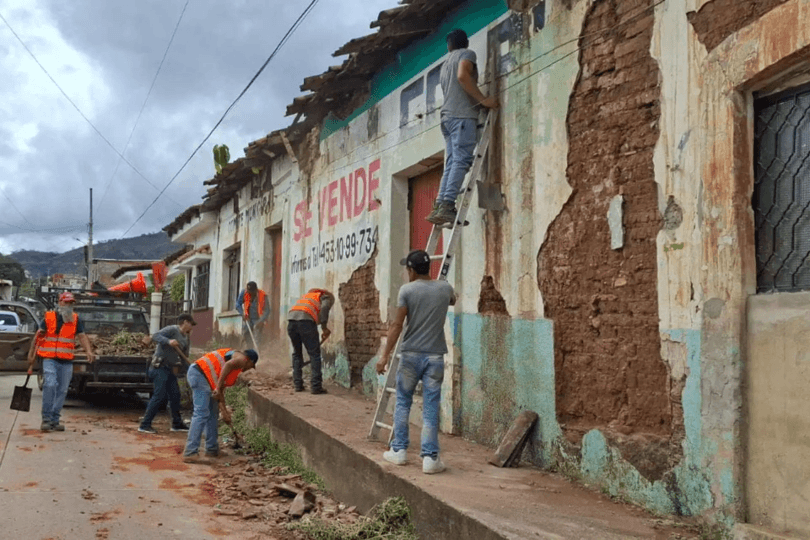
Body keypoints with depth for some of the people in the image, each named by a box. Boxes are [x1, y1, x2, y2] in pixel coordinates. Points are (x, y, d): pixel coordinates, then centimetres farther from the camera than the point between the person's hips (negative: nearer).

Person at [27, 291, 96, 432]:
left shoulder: (76, 319, 9)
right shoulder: (49, 317, 2)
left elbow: (82, 336, 3)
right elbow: (38, 336, 4)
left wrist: (89, 351, -13)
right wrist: (32, 355, -1)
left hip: (67, 361, 3)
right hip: (50, 359, -3)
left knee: (62, 390, 5)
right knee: (50, 385, -18)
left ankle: (54, 420, 14)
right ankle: (46, 419, -10)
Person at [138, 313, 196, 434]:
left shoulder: (185, 337, 15)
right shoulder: (172, 330, -11)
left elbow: (184, 357, 17)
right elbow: (155, 337, -23)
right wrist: (168, 341, -36)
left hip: (170, 369, 9)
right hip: (160, 367, -9)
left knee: (175, 395, 11)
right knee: (160, 395, -14)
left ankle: (177, 423, 23)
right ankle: (145, 424, -9)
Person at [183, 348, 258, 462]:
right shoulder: (241, 358, 2)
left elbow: (221, 389, 30)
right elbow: (228, 365, -23)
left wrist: (224, 411, 33)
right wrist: (218, 387, -25)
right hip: (200, 375, -10)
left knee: (213, 414, 17)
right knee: (201, 413, -14)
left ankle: (212, 450, 24)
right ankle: (190, 453, -18)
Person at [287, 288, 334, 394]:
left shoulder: (308, 294, 39)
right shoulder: (327, 298, 20)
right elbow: (324, 309, -5)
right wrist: (324, 328, -3)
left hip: (291, 319, 6)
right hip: (305, 320, -6)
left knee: (297, 353, 19)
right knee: (314, 353, 1)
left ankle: (297, 384, 17)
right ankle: (316, 386, -2)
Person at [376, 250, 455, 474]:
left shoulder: (407, 290, -5)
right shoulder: (445, 288, 5)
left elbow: (397, 325, -8)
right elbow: (452, 301, 31)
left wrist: (385, 354, -5)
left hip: (410, 355, -2)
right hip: (435, 356, 2)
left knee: (403, 402, 14)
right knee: (431, 408, 3)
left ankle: (399, 450, 19)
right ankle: (430, 457, 2)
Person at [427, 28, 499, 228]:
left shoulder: (445, 64, 28)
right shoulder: (467, 54, 5)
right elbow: (463, 76, -14)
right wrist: (483, 99, -14)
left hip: (447, 116, 8)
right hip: (462, 115, -8)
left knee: (451, 163, 3)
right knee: (461, 161, -16)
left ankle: (440, 206, -8)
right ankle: (446, 205, -28)